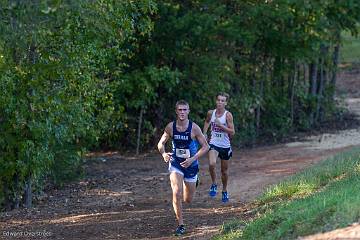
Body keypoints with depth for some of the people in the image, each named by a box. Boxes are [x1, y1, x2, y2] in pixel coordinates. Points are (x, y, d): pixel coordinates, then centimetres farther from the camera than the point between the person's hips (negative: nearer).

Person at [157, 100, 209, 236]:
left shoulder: (194, 128, -14)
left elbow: (205, 147, -9)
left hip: (191, 165, 0)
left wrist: (192, 159, -21)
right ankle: (180, 225, -9)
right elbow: (161, 143, 3)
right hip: (176, 163, 0)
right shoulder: (171, 127, -9)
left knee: (188, 200, 11)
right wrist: (163, 154, -19)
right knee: (176, 194, -20)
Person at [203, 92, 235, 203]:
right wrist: (204, 133, 11)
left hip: (225, 146, -1)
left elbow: (232, 132, -14)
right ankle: (214, 184, -2)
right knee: (212, 164, -26)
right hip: (213, 144, 1)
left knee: (224, 171, 12)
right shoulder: (211, 113, -1)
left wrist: (221, 125, -24)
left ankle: (224, 191, 34)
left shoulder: (228, 115, -11)